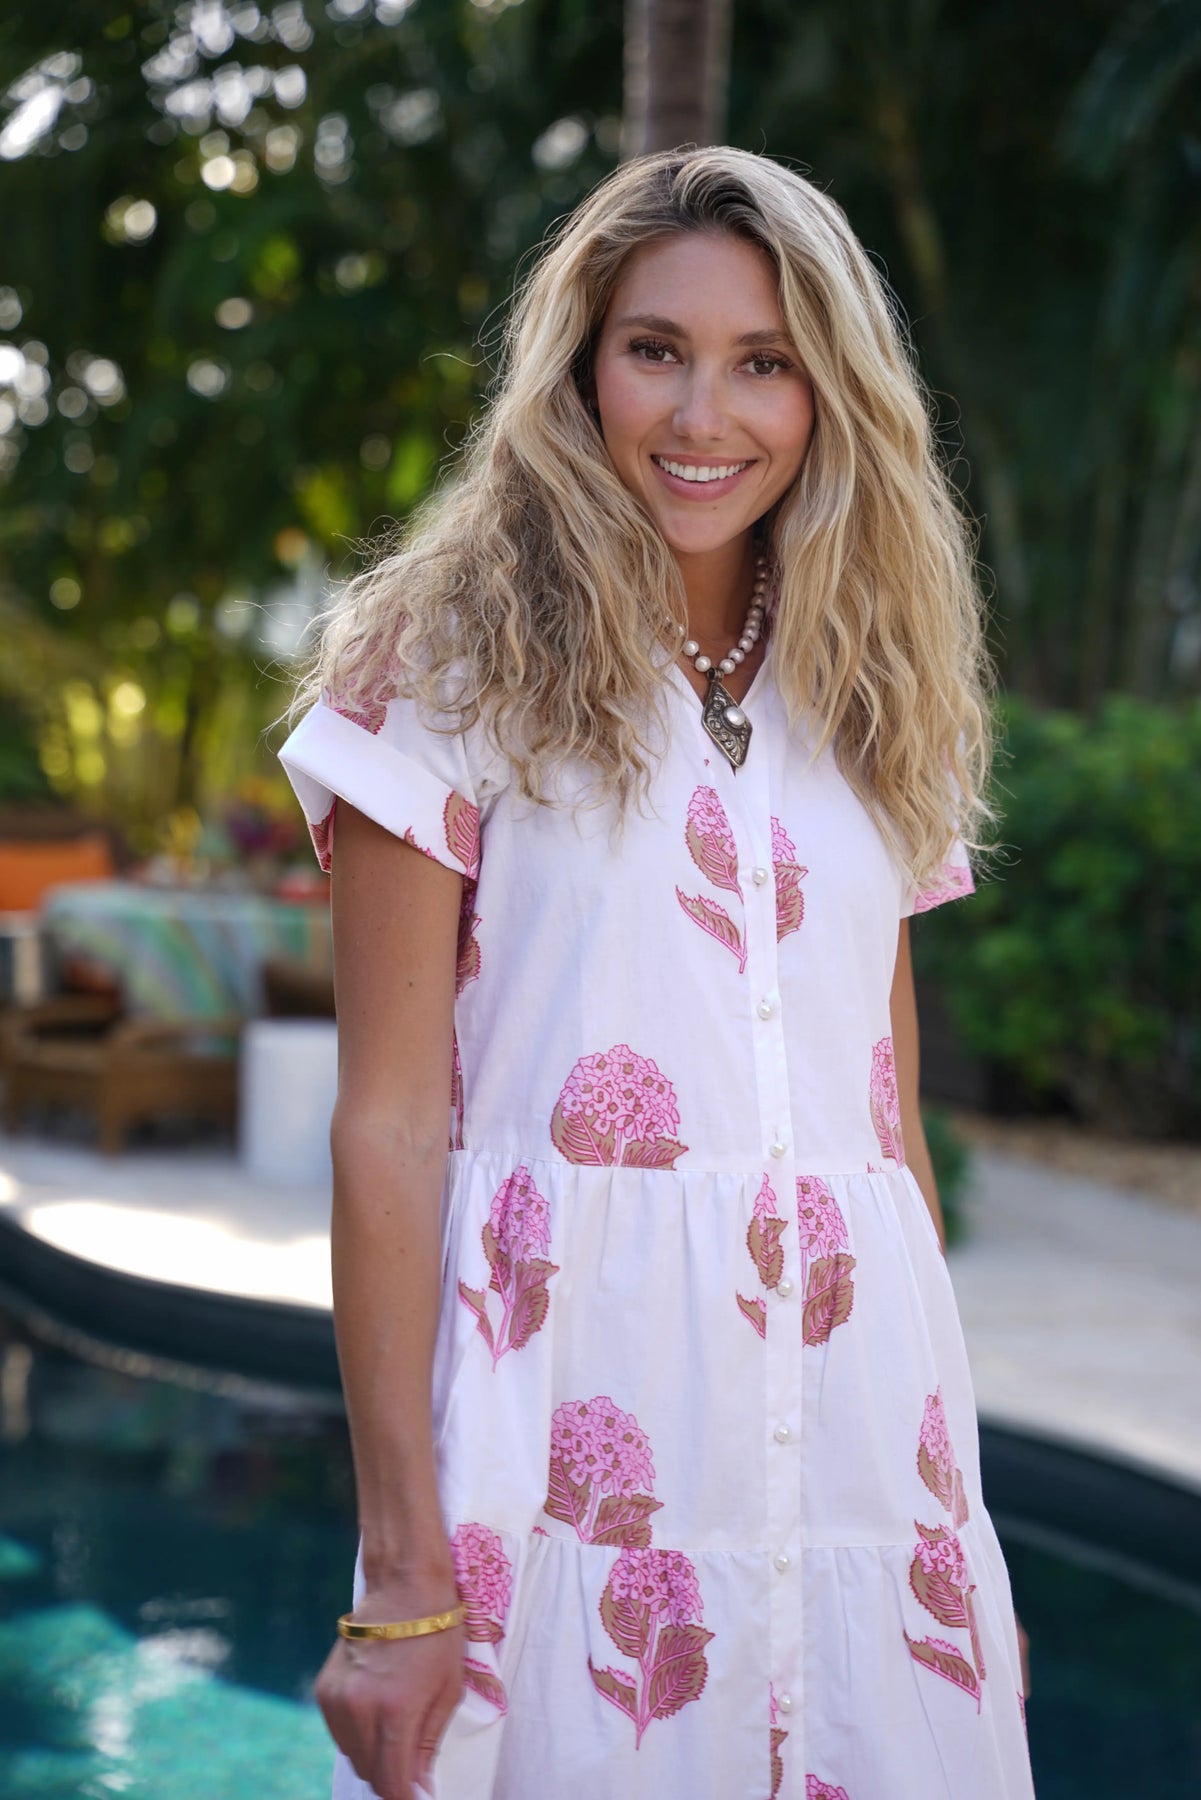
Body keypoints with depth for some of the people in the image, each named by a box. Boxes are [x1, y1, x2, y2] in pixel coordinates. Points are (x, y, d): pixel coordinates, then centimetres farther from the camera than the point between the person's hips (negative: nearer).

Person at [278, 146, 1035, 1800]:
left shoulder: (869, 703, 11)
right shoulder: (456, 663, -3)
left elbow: (892, 1120, 13)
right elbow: (387, 1129, -8)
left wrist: (961, 1504, 9)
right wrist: (403, 1575, -13)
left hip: (862, 1444, 4)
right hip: (574, 1446, -4)